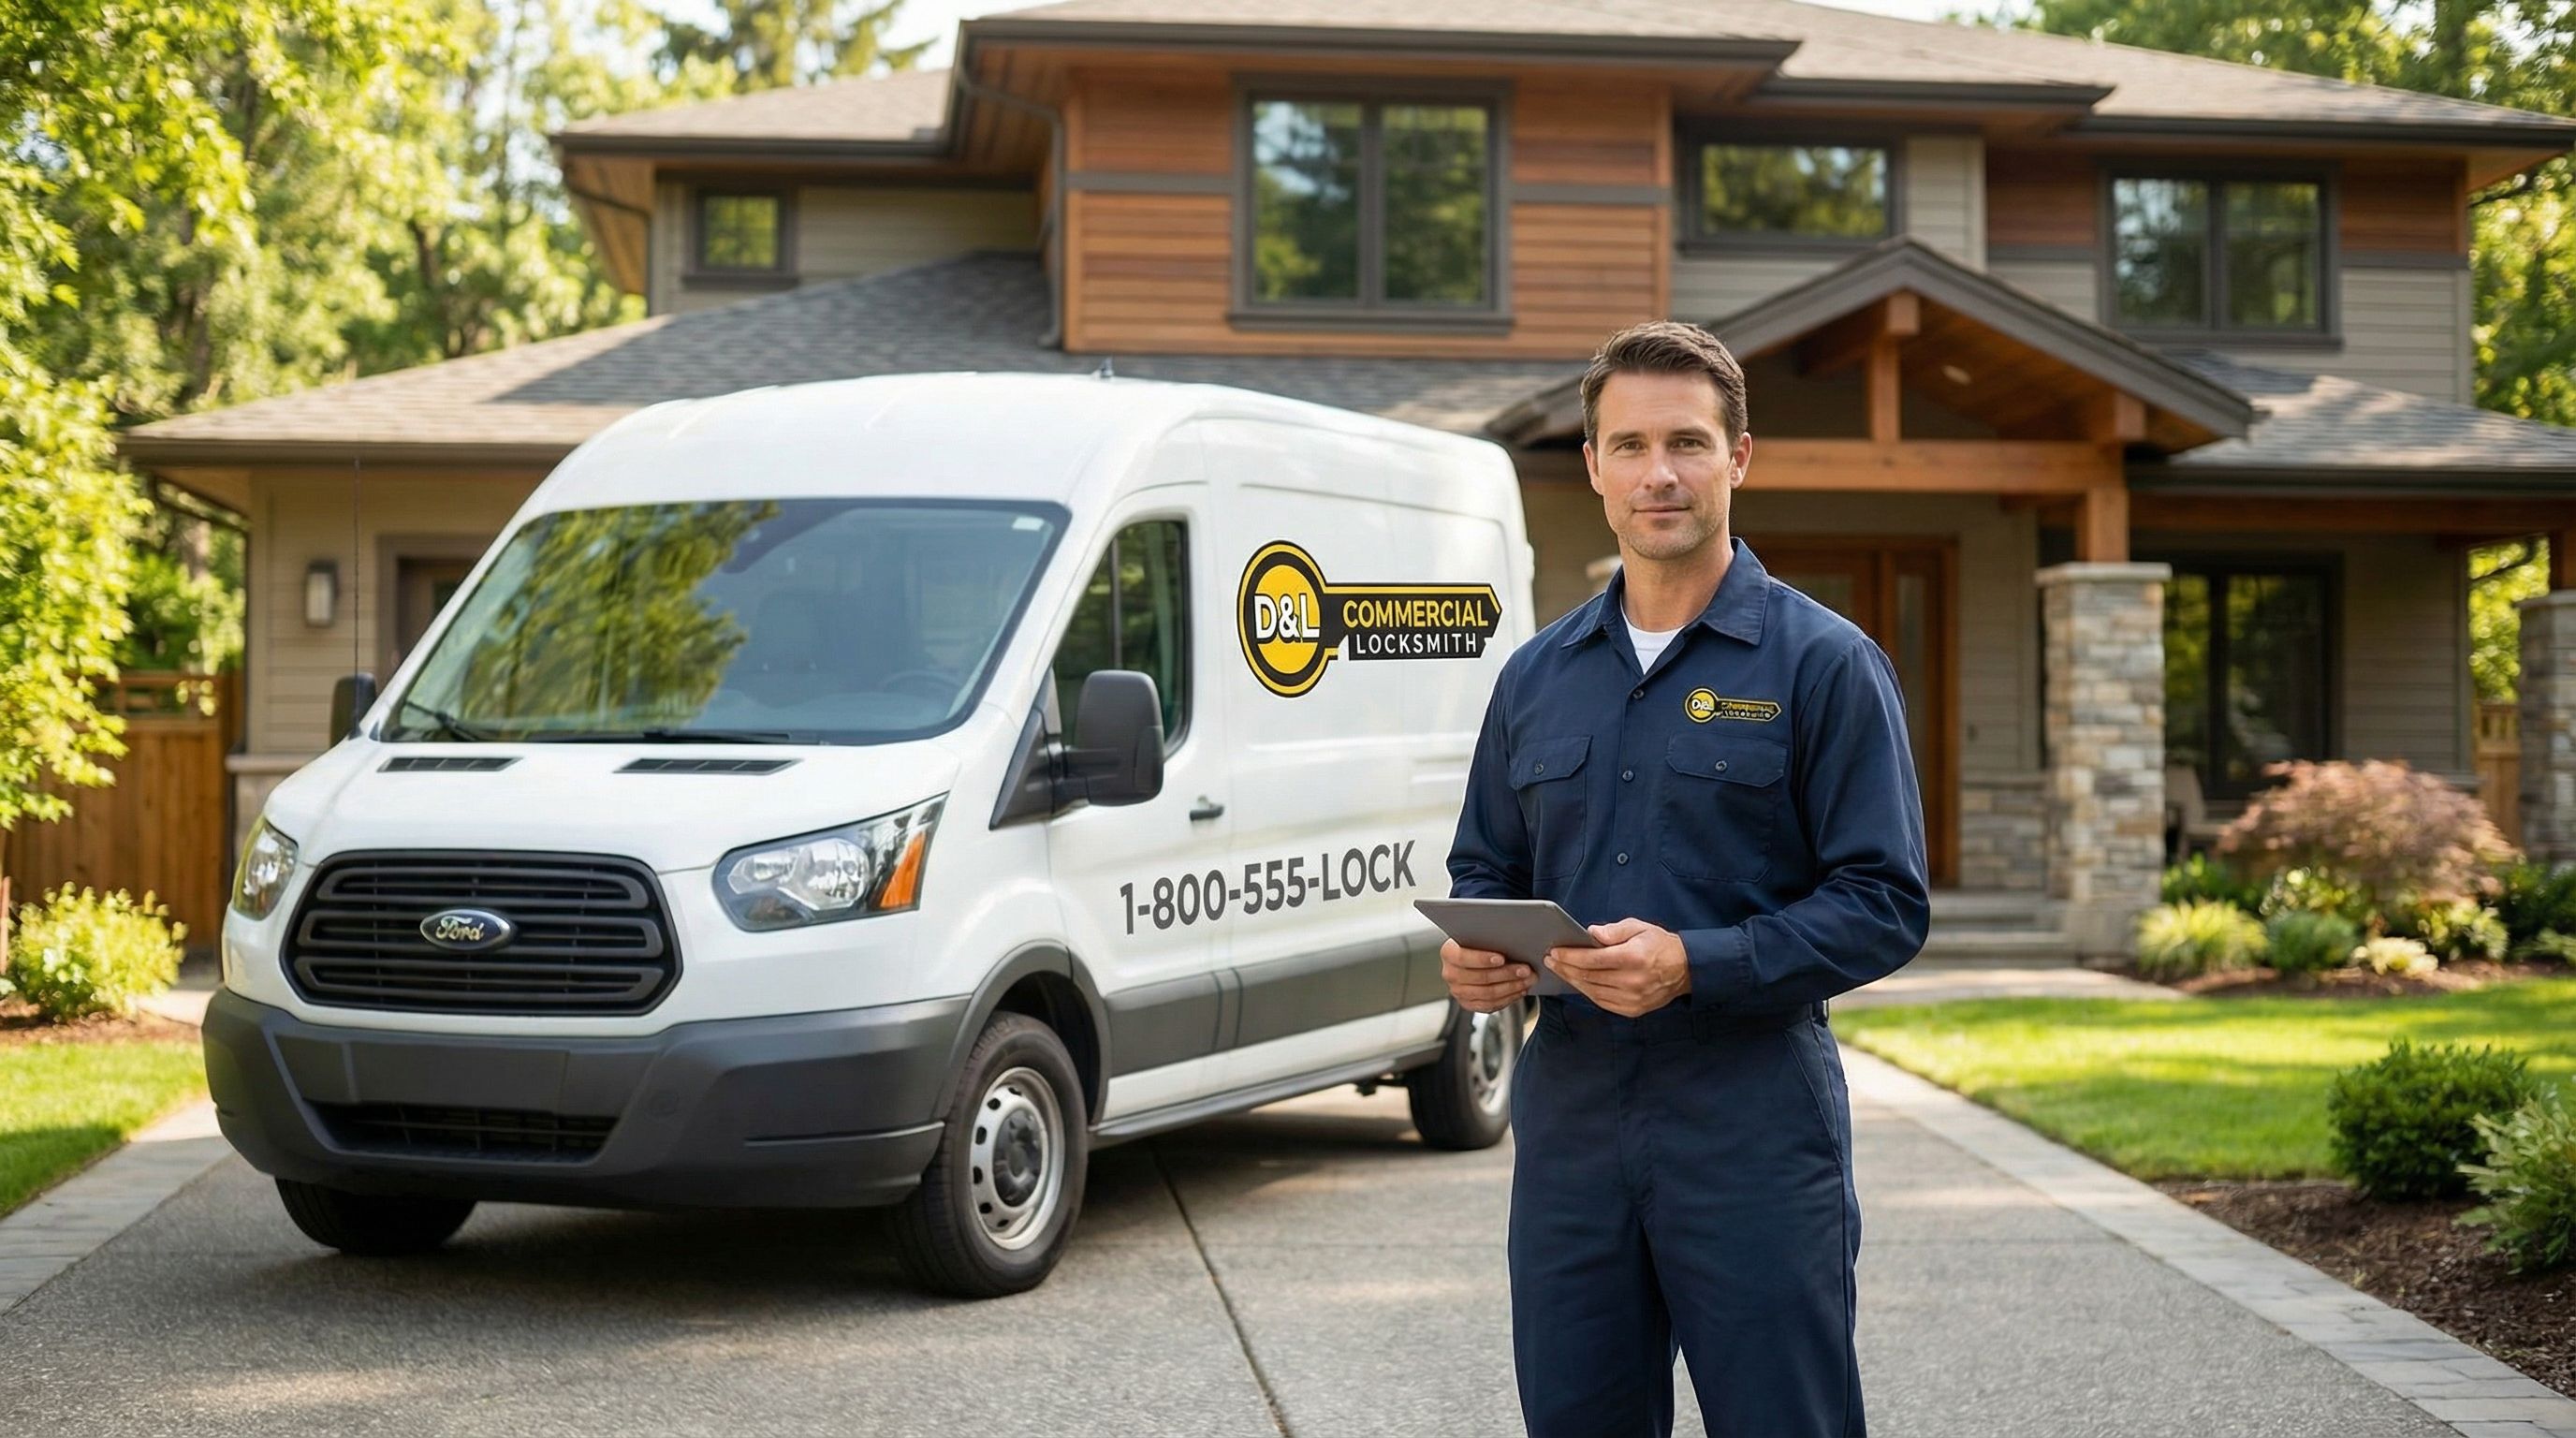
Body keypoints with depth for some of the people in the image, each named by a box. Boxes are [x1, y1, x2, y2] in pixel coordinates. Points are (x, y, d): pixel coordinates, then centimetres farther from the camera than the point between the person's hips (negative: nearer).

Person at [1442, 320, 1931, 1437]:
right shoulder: (1538, 675, 13)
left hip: (1755, 1133, -5)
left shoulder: (1825, 663, -4)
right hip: (1568, 1123, 5)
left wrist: (1696, 965, -20)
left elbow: (1887, 905, -9)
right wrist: (1470, 952, -3)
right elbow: (1484, 871, 21)